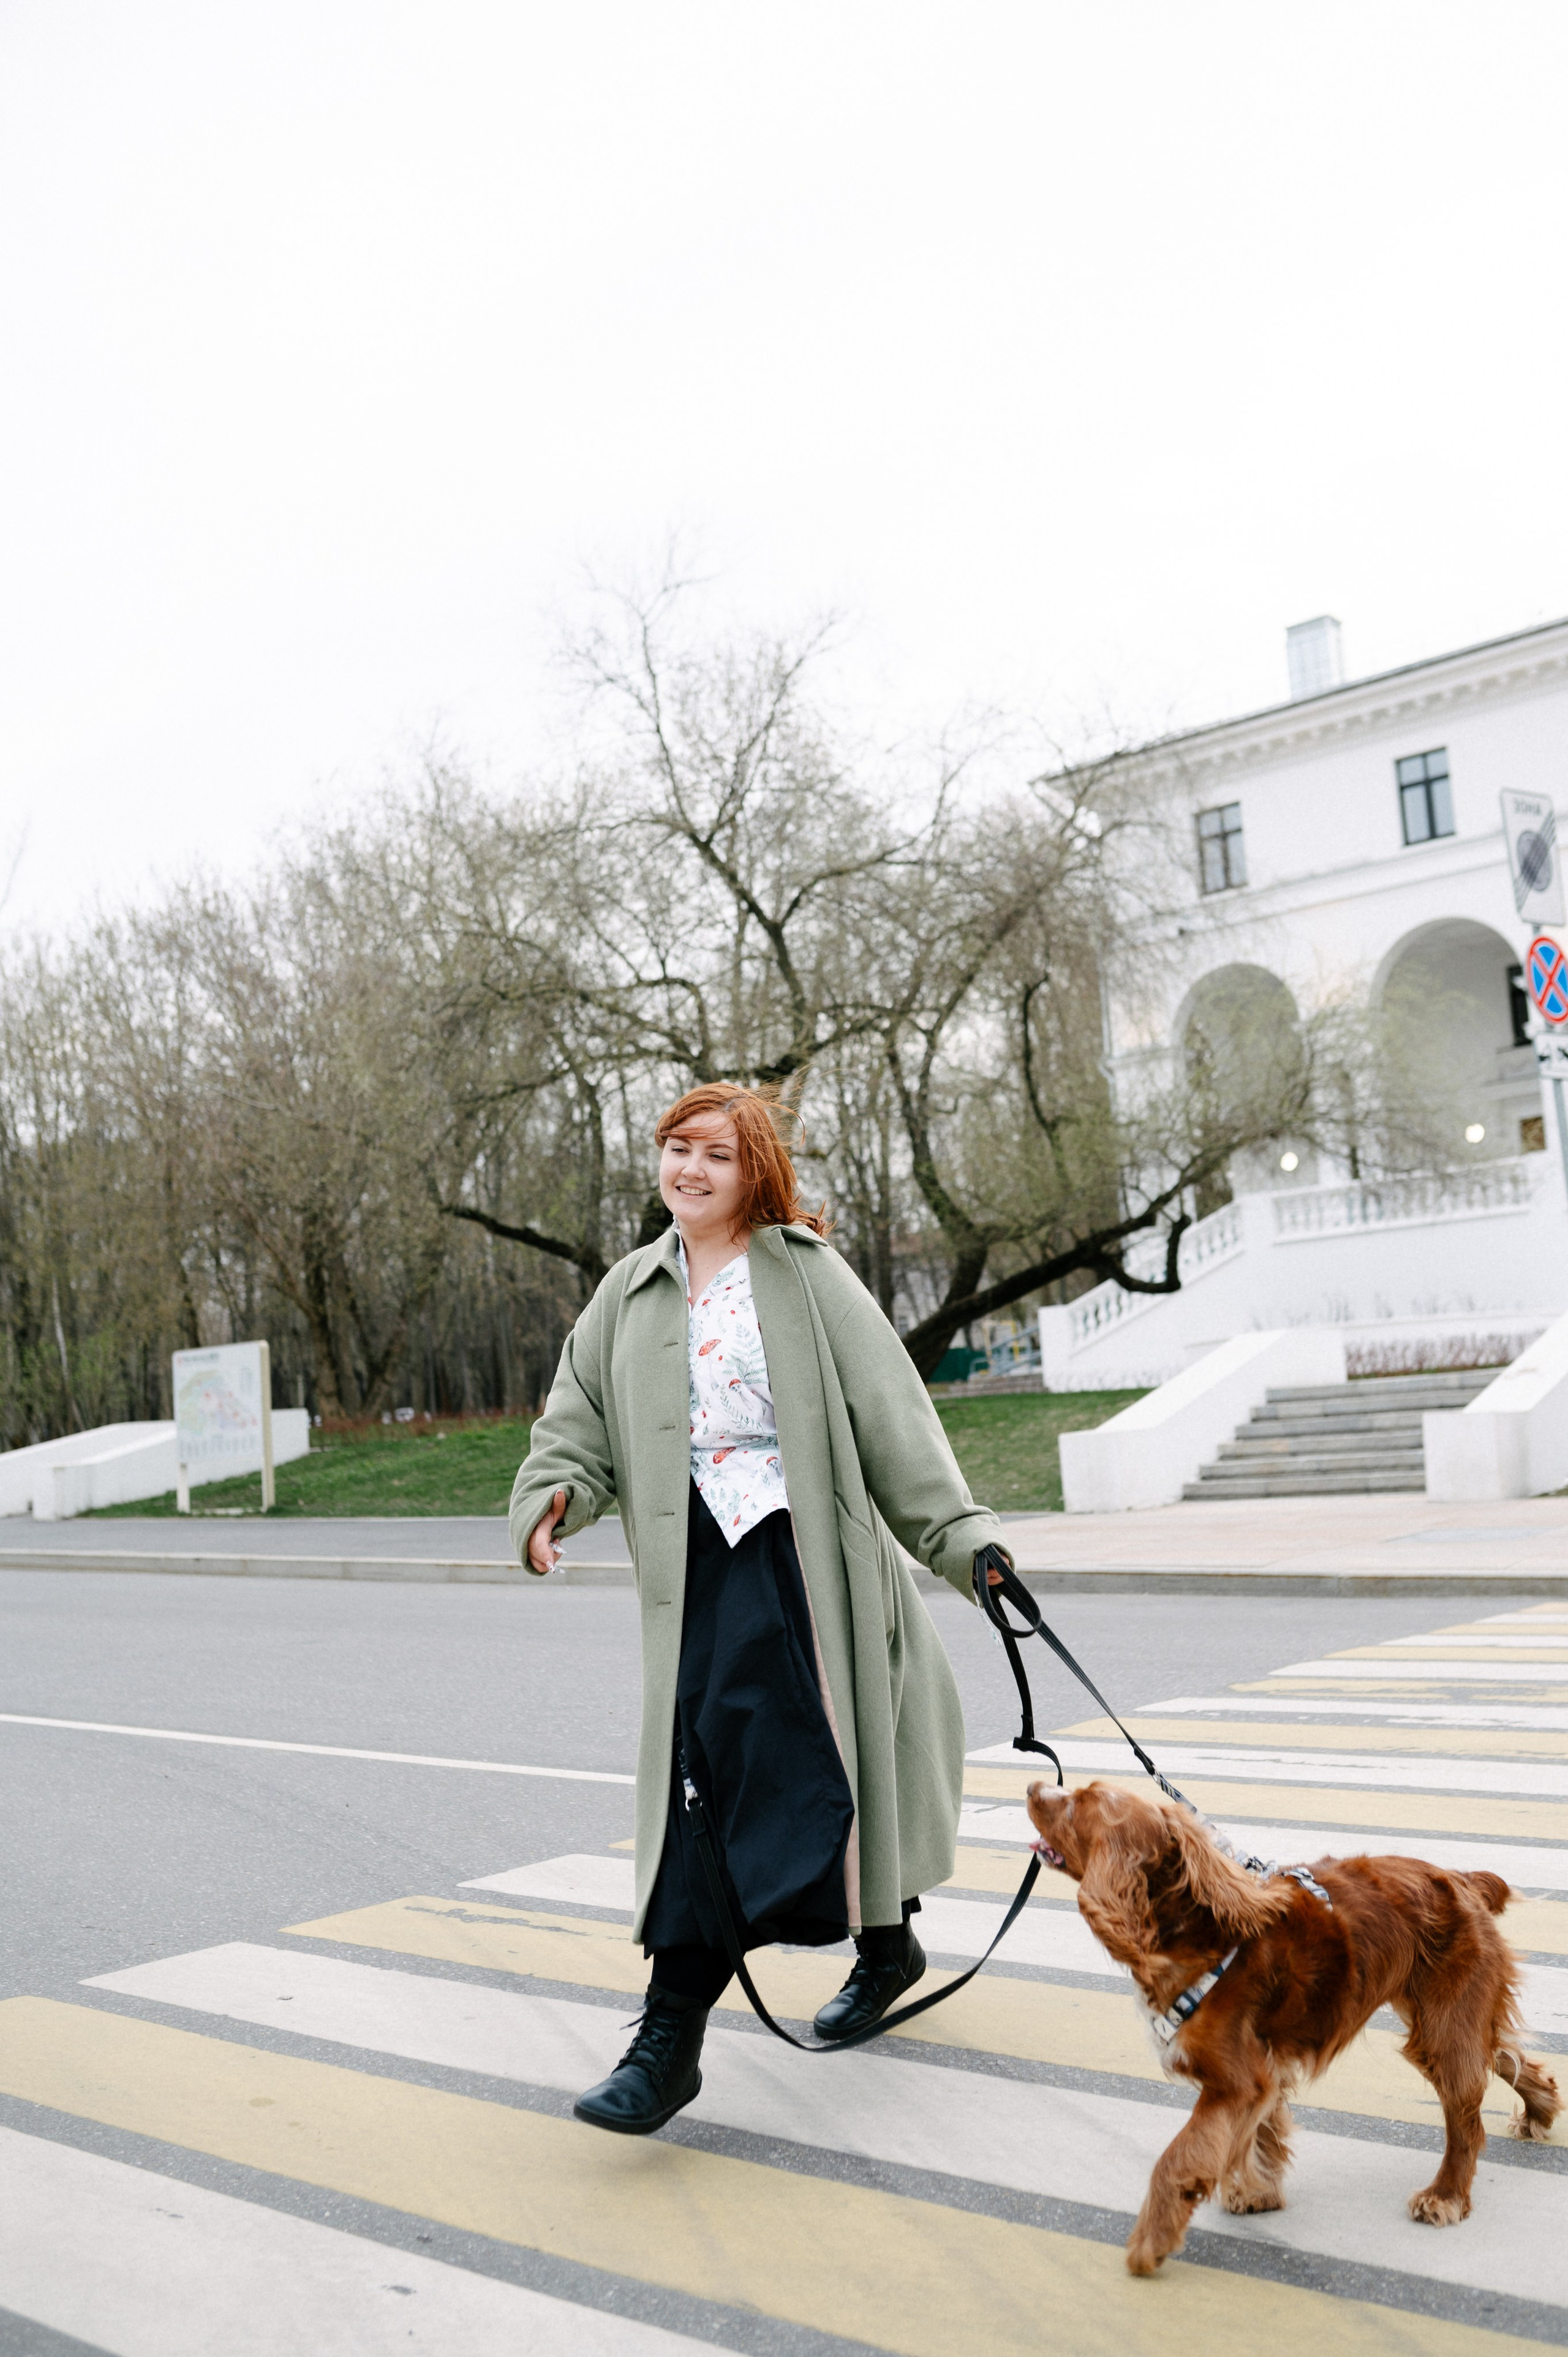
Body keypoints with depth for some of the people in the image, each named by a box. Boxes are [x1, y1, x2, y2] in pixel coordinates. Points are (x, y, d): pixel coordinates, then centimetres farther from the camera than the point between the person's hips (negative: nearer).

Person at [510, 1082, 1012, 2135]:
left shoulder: (806, 1274, 0)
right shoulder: (633, 1292, 15)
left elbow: (891, 1414, -3)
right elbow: (579, 1416, 15)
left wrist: (961, 1534, -7)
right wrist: (554, 1494, -6)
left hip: (805, 1551, -5)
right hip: (699, 1563, 5)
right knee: (710, 1767, 3)